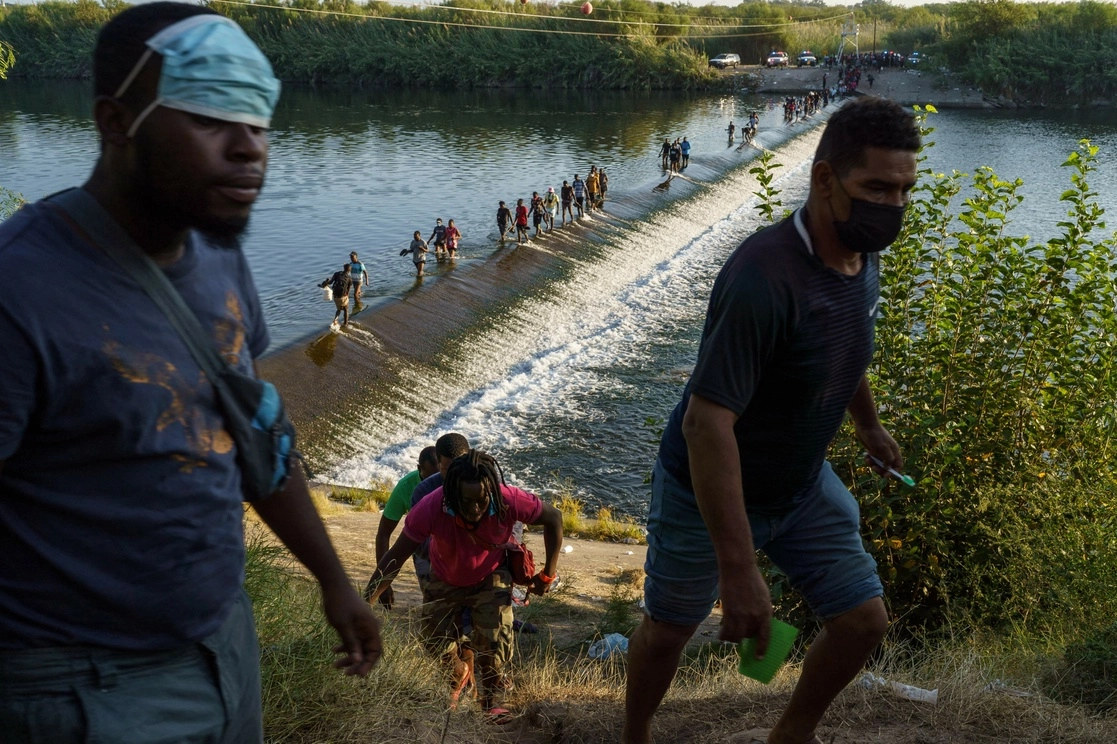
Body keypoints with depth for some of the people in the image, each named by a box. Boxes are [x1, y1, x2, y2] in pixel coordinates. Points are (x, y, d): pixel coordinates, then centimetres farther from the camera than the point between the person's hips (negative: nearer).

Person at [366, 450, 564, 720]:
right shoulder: (431, 507, -38)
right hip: (445, 581, 1)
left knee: (494, 641, -17)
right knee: (435, 640, -2)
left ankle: (489, 703, 10)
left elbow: (553, 518, -17)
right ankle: (459, 673, 36)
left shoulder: (509, 500, -36)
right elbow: (395, 557, -29)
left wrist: (548, 574, -11)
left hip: (490, 578, 0)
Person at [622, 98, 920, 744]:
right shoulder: (765, 276, -36)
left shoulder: (865, 256, -7)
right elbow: (706, 423, -38)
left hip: (804, 485, 7)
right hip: (708, 492, -7)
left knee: (865, 621, 8)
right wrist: (739, 571, -39)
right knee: (670, 629, 13)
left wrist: (870, 424, 31)